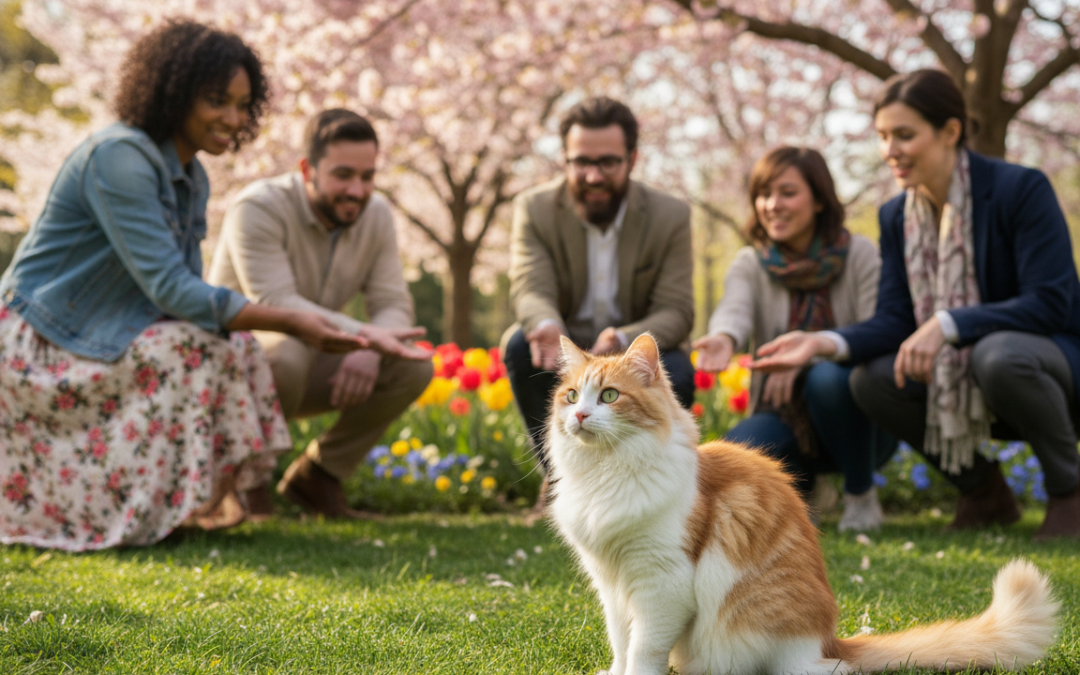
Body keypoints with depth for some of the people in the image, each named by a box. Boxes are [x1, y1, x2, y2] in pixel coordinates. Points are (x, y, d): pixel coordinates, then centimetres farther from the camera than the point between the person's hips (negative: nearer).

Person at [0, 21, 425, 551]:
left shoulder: (191, 178, 8)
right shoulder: (119, 158, -22)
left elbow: (187, 291, 5)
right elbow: (169, 288, -28)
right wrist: (290, 322, -29)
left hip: (103, 335, 9)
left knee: (235, 350, -7)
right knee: (197, 350, -25)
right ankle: (189, 501, -12)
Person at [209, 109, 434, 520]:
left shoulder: (375, 215, -4)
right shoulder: (258, 209, -23)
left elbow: (394, 305, -8)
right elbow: (276, 306, -34)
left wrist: (370, 351, -33)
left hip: (310, 364, 6)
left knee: (414, 367, -15)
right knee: (286, 353, -39)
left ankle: (316, 475, 1)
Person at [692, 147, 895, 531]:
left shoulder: (860, 255, -5)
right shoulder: (750, 264, 0)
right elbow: (735, 309, -22)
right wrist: (724, 338, -47)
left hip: (853, 421, -1)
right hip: (785, 420, 2)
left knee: (828, 377, -35)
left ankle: (861, 496, -8)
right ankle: (800, 484, 8)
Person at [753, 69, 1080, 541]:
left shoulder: (1021, 189, -17)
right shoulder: (896, 217, 2)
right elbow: (893, 321, -4)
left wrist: (947, 325, -35)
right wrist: (825, 343, -24)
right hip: (957, 384, 6)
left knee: (998, 354, -38)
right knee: (871, 381, -18)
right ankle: (982, 490, 6)